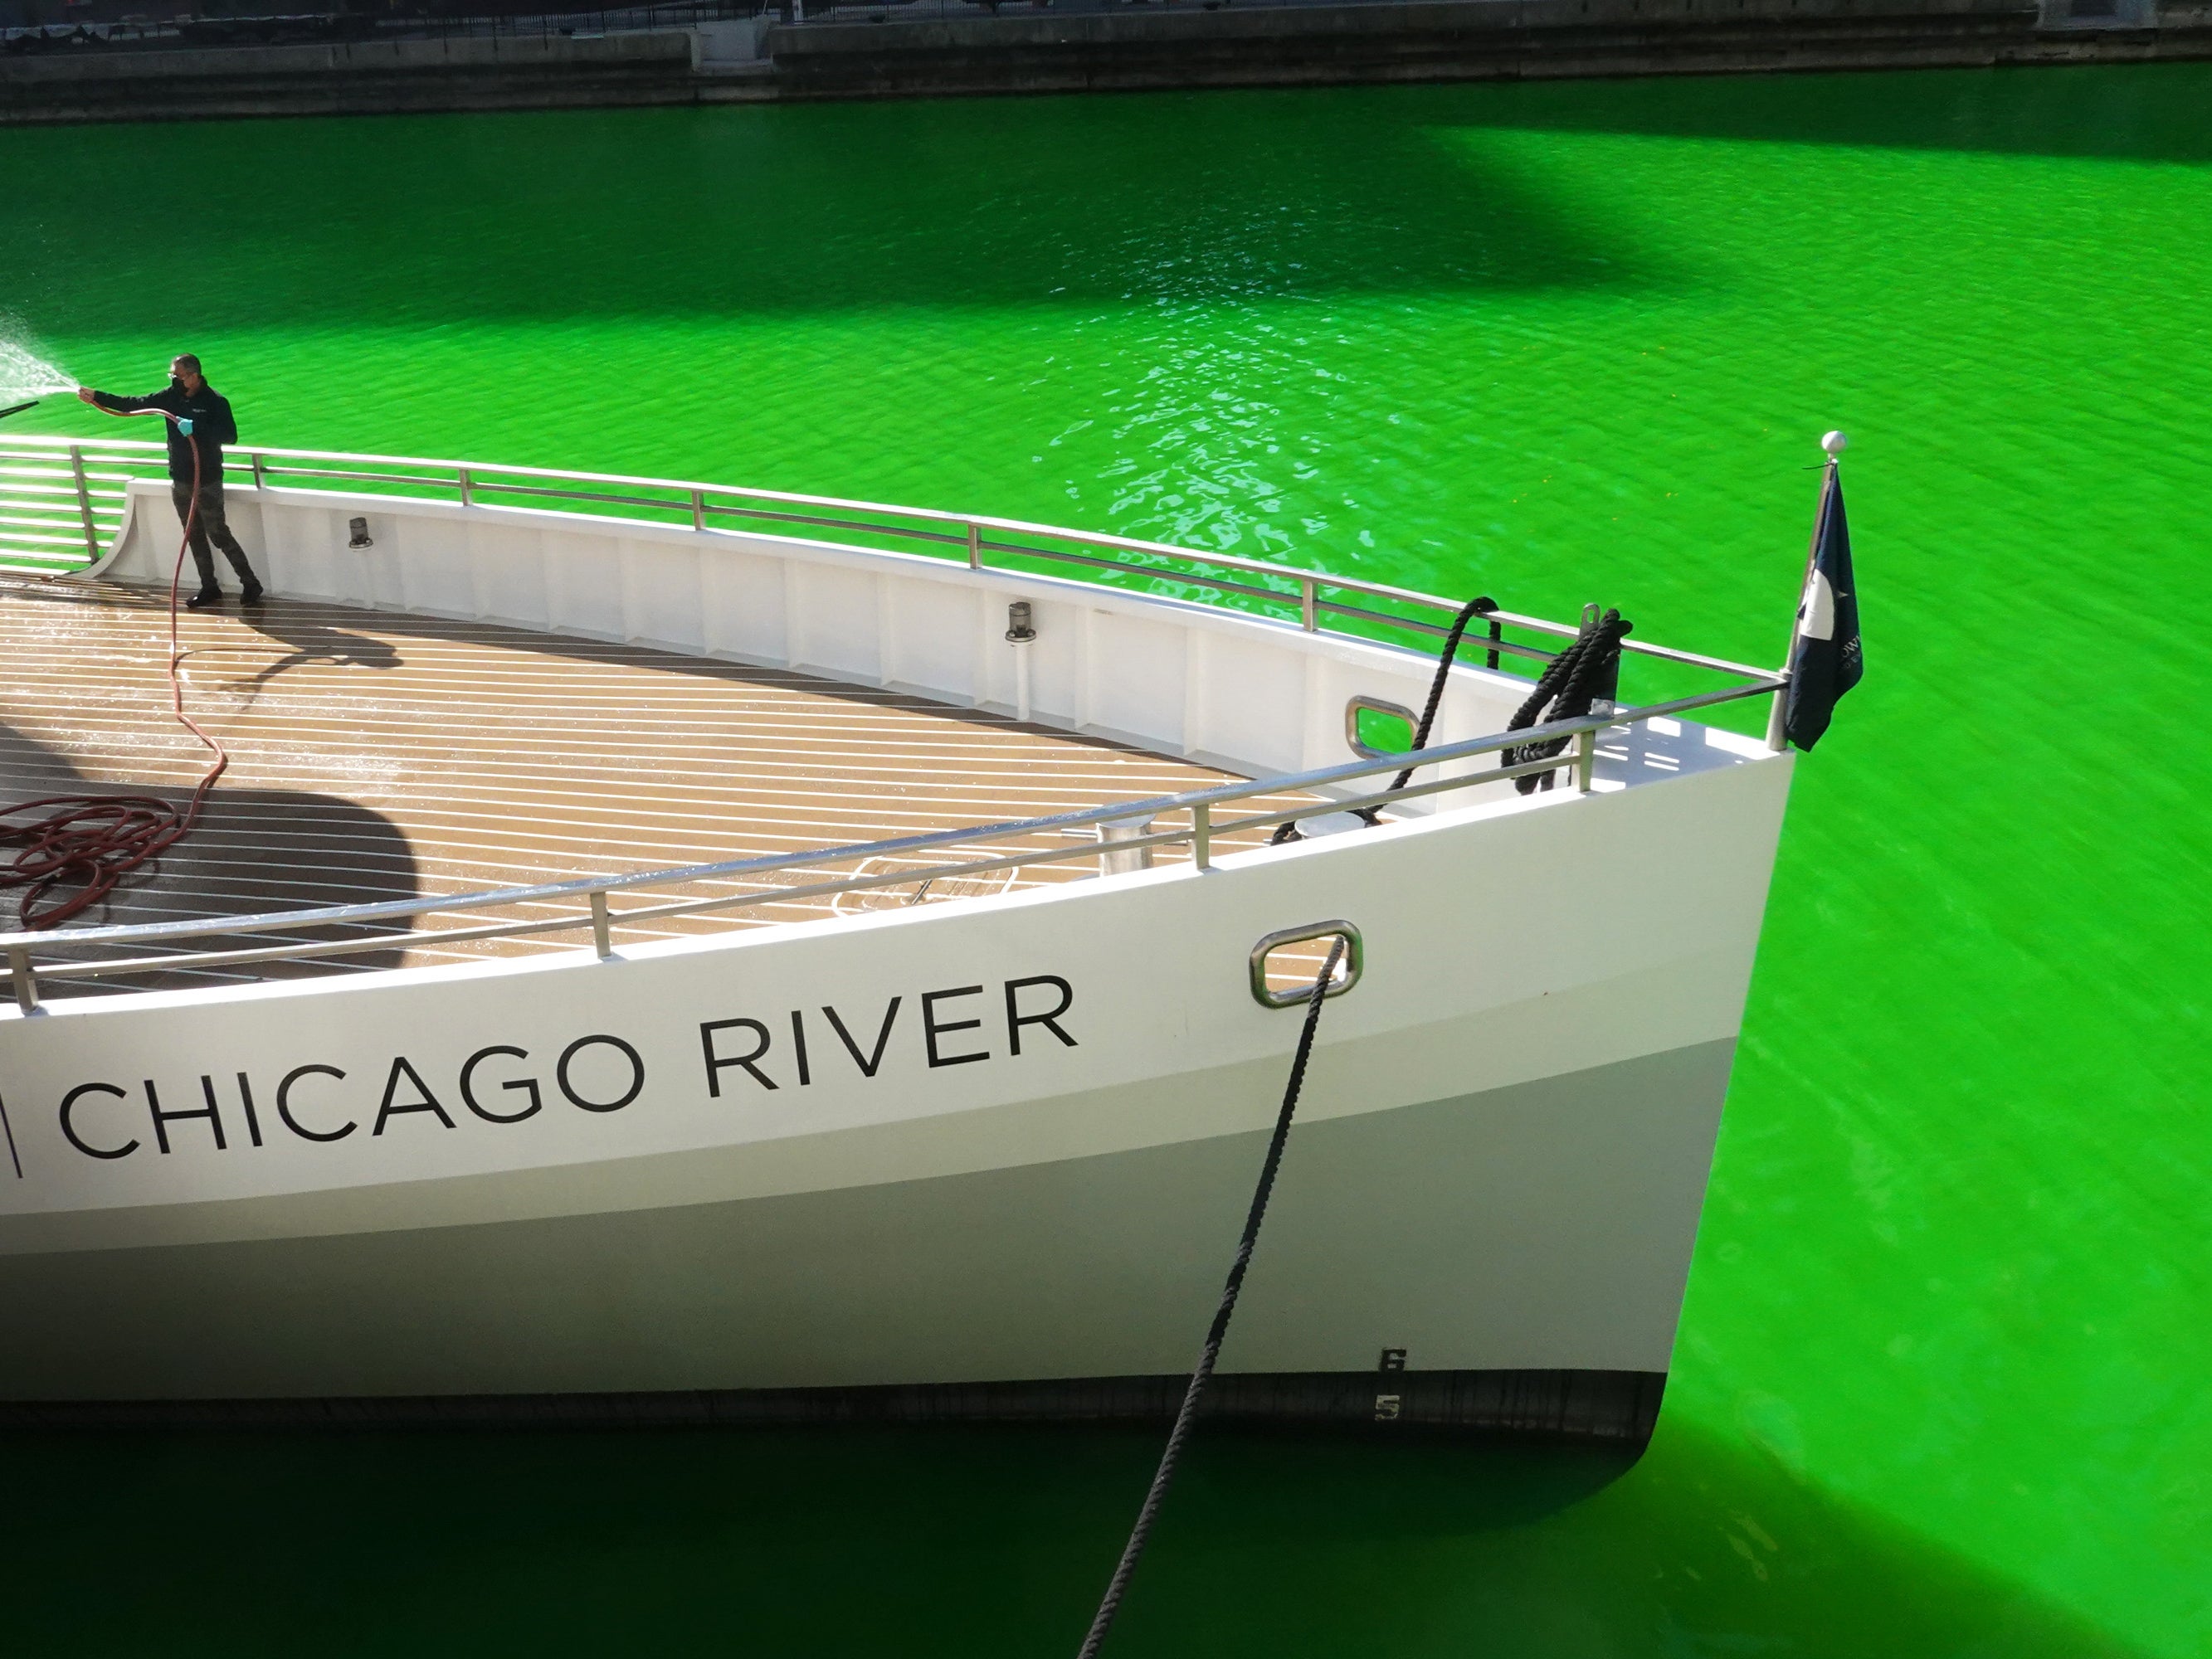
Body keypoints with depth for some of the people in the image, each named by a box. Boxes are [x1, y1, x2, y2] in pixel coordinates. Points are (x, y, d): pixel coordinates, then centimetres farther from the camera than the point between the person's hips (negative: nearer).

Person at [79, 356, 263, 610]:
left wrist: (197, 429, -33)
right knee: (195, 536, 11)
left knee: (218, 533, -7)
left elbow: (230, 436, -22)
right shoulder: (171, 396, 4)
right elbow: (135, 404, 8)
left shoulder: (215, 401, -14)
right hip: (180, 479, 7)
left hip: (208, 481, -7)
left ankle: (250, 583, 3)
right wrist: (97, 396, 4)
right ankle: (209, 588, 19)